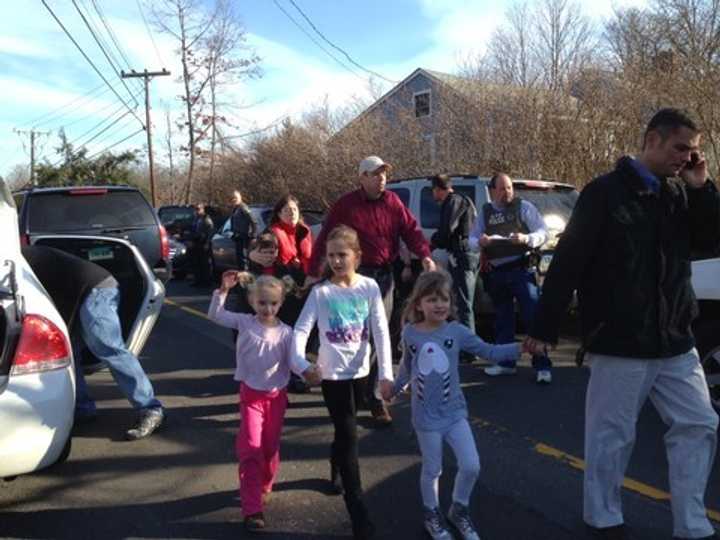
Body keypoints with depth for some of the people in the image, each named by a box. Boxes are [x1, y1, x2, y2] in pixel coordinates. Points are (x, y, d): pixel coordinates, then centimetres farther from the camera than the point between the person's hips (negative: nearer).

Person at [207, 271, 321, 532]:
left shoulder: (286, 332, -7)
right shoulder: (244, 323, -7)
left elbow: (293, 359, -7)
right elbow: (215, 315, -10)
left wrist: (307, 371, -28)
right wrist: (223, 290, -23)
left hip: (276, 395, 1)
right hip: (251, 394, -1)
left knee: (270, 447, 15)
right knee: (250, 448, -8)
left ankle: (263, 488, 41)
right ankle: (252, 508, -4)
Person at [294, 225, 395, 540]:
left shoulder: (370, 287, -4)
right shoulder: (320, 292, -9)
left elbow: (380, 331, -6)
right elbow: (301, 330, -13)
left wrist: (386, 372, -11)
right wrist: (300, 363, -31)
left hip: (361, 371, 3)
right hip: (333, 374, -3)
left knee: (344, 429, 21)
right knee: (349, 436, -5)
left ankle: (336, 472, 51)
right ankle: (358, 514, 1)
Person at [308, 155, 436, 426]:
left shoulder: (392, 202, 6)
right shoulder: (345, 205, -5)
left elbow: (411, 229, -1)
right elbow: (325, 239, -6)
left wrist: (425, 255, -19)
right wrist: (313, 273, -9)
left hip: (384, 274, 4)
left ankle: (371, 391, 27)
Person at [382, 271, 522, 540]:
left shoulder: (457, 331, -7)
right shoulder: (410, 333, -5)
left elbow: (489, 351, -7)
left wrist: (521, 347, -19)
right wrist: (394, 388, 24)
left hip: (455, 411, 1)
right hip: (426, 415, -1)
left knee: (471, 466, -1)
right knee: (432, 470, 10)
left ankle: (459, 510, 26)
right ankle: (432, 515, 34)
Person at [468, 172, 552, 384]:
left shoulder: (524, 207, 1)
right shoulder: (485, 212, 12)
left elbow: (543, 233, -1)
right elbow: (472, 238, 12)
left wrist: (526, 239, -21)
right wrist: (479, 242, -11)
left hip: (521, 269, -4)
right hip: (495, 273, 4)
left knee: (533, 315, -10)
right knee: (502, 317, 12)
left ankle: (542, 366, -5)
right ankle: (506, 363, 24)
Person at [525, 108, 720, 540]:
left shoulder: (681, 194, 9)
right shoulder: (606, 192, -10)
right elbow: (568, 261, -12)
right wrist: (545, 327, -13)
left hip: (675, 342, 7)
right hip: (620, 342, -6)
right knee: (612, 434, 5)